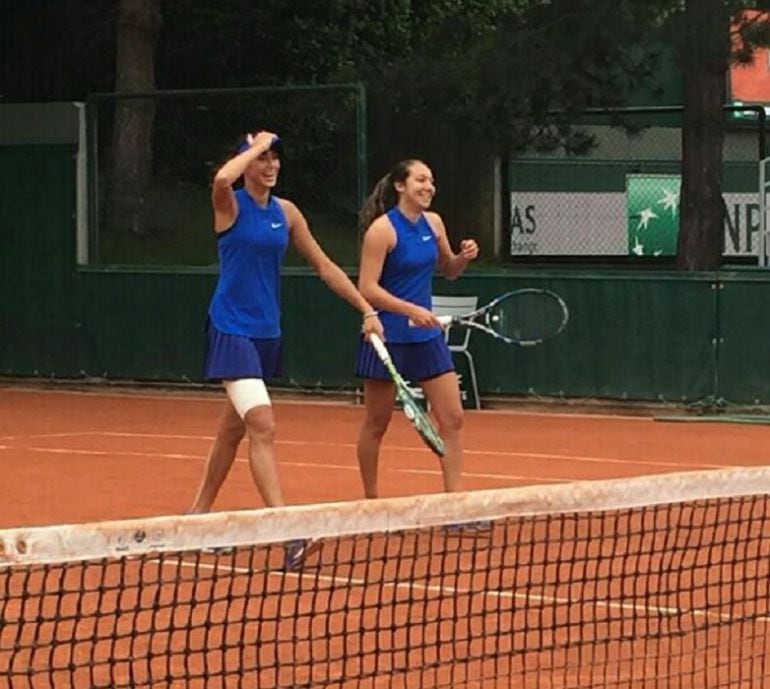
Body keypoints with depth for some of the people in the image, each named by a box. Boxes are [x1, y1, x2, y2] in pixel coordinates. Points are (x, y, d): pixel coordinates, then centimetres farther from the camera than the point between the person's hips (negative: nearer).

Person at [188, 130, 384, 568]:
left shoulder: (286, 213, 8)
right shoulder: (231, 204, -9)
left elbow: (325, 267, 13)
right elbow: (223, 178, -35)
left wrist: (367, 310, 9)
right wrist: (256, 145, -18)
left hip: (267, 332, 7)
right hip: (232, 330, -7)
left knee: (233, 428, 17)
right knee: (263, 426, -18)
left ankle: (198, 514, 32)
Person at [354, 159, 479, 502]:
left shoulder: (433, 222, 6)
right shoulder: (382, 229, -13)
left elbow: (448, 270, 21)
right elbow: (367, 288, -18)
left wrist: (464, 257, -2)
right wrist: (411, 310, -28)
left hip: (427, 336, 6)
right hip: (388, 337, -6)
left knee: (452, 419, -2)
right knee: (377, 424, 6)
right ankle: (370, 500, 20)